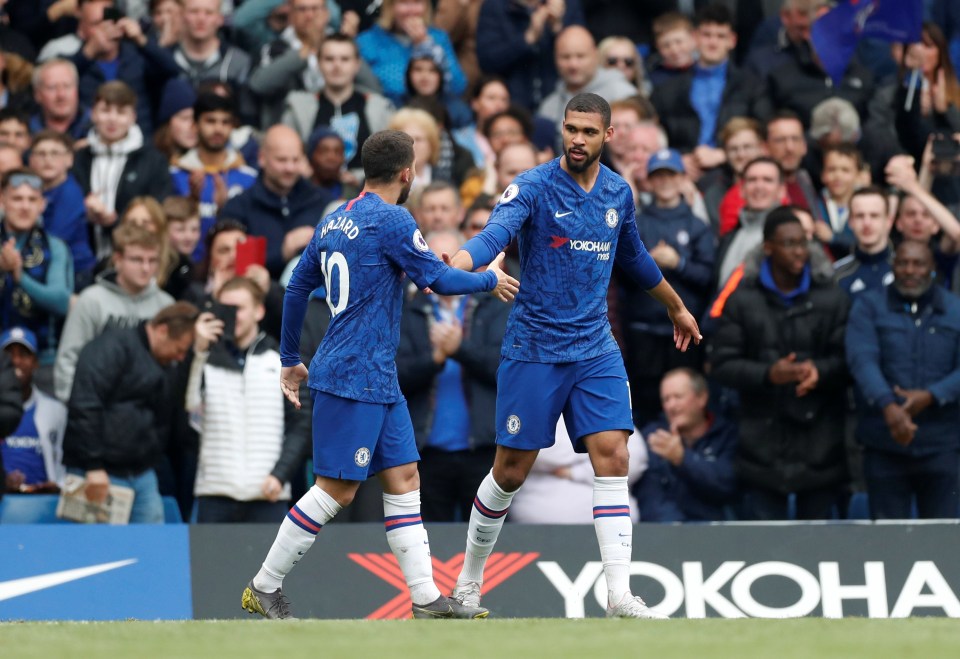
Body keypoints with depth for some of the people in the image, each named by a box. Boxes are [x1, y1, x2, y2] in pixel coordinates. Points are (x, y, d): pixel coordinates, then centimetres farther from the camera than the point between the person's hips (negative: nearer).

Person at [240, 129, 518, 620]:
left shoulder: (333, 223, 12)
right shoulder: (391, 221, -13)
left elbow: (296, 289, 18)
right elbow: (440, 281, -12)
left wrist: (290, 359, 27)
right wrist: (490, 280, 7)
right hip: (354, 379, -9)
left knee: (404, 479, 7)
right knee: (336, 490, -5)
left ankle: (426, 598, 5)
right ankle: (264, 588, 2)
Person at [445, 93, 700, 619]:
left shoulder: (618, 193, 7)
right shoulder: (532, 187, -10)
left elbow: (634, 257, 26)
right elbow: (496, 233, -29)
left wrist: (676, 307, 38)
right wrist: (455, 265, -51)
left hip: (595, 349, 4)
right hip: (534, 349, -4)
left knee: (612, 457, -10)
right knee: (511, 471, 2)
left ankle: (619, 594, -13)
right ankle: (468, 581, 23)